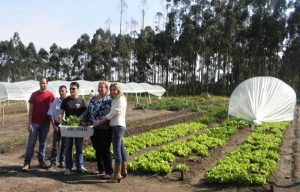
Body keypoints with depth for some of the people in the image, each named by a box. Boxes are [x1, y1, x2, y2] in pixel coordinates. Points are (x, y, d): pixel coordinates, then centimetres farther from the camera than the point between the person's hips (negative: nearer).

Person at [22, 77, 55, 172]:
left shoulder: (50, 95, 2)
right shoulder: (34, 95, 0)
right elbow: (30, 110, 0)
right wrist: (29, 123, -7)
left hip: (46, 123, 1)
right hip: (35, 122, -1)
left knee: (43, 143, 9)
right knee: (31, 143, 0)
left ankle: (42, 161, 17)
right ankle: (27, 163, 4)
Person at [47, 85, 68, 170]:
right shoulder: (55, 102, 0)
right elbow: (51, 114, 1)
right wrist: (54, 126, -5)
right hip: (57, 125, 0)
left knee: (64, 144, 9)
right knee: (55, 145, -1)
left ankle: (62, 162, 22)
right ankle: (53, 163, 4)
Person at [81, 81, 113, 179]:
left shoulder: (109, 100, -7)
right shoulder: (93, 99, 15)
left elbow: (106, 115, -16)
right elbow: (88, 111, 22)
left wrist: (93, 122, -18)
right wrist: (85, 119, 8)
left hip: (104, 129, -7)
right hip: (94, 129, 7)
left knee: (105, 150, -4)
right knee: (97, 150, 15)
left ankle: (109, 172, 3)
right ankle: (100, 169, 29)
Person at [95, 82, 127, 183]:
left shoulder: (120, 100, -12)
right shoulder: (115, 100, 18)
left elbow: (112, 114, -17)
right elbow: (112, 113, 14)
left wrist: (99, 122, -13)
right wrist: (100, 121, 5)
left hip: (118, 126, -10)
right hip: (119, 126, 10)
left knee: (117, 150, -10)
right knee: (121, 149, 15)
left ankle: (117, 175, -8)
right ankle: (123, 171, 26)